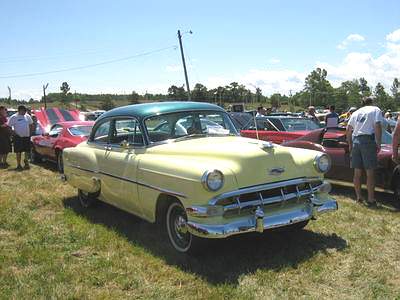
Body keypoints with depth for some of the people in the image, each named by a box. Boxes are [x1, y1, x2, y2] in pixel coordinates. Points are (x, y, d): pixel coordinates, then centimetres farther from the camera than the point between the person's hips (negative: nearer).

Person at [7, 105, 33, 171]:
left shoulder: (27, 116, 5)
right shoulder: (13, 117, -6)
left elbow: (30, 124, 17)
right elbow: (9, 126, -4)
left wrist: (29, 131, 6)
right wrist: (14, 132, -11)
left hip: (27, 136, 4)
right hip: (18, 137, -4)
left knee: (27, 151, 9)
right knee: (18, 152, 1)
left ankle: (26, 162, 30)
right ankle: (19, 165, 10)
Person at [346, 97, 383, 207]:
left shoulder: (356, 112, 20)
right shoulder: (376, 110, 5)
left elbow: (348, 130, 16)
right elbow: (377, 127, -9)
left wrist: (350, 144, 22)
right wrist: (378, 144, -7)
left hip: (355, 141, 5)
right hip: (368, 140, -5)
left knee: (357, 172, 9)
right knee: (370, 172, -3)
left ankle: (359, 197, 16)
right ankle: (371, 200, -2)